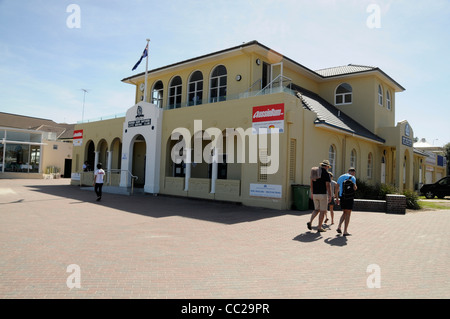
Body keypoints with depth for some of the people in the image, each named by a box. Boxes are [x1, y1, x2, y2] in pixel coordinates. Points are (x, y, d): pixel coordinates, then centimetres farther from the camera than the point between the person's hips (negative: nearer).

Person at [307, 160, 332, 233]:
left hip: (315, 194, 6)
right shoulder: (326, 173, -10)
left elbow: (311, 183, 13)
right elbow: (328, 186, -14)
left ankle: (310, 222, -2)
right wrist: (330, 196, -10)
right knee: (322, 211, 4)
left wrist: (312, 193, 20)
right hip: (323, 194, -6)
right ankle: (319, 227, 7)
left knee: (316, 209, 18)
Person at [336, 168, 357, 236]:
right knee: (348, 214, 1)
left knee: (344, 213, 18)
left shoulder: (340, 177, 14)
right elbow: (354, 188, -14)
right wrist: (356, 187, 10)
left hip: (342, 197, 6)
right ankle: (345, 231, 1)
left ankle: (339, 227, 1)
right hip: (349, 197, -6)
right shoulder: (352, 178, -5)